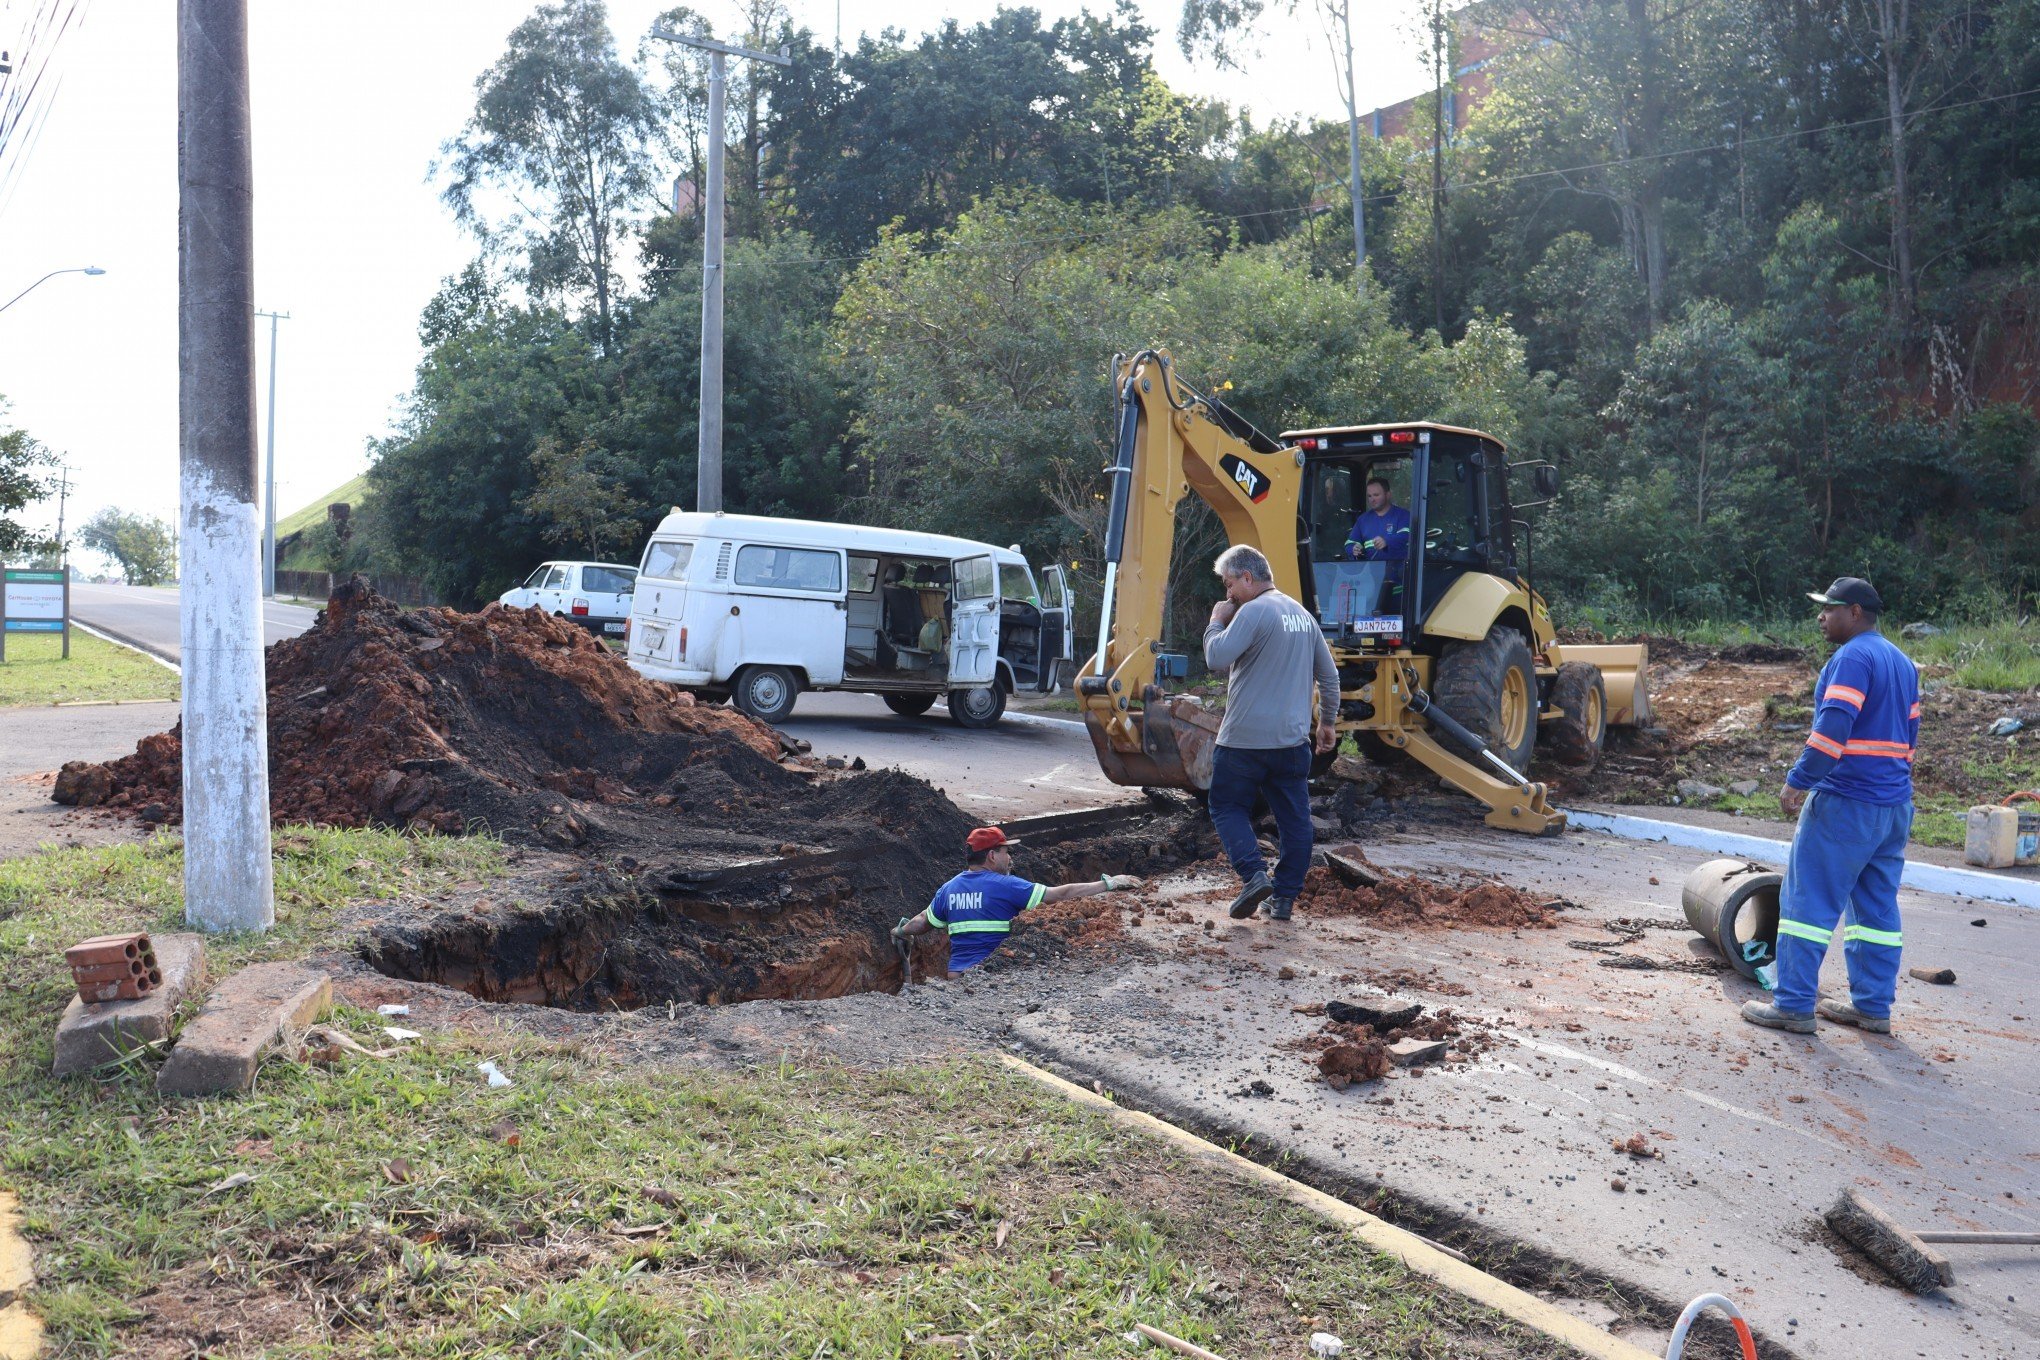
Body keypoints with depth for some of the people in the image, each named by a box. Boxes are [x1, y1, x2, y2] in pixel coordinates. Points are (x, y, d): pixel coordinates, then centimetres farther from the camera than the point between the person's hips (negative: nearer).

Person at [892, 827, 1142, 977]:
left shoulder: (949, 889, 11)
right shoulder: (1005, 885, -8)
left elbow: (923, 922, 23)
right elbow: (1062, 894, -9)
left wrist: (901, 931, 46)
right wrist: (1109, 884, -5)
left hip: (957, 976, 6)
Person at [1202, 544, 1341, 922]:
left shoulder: (1253, 612, -13)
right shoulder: (1302, 614, 13)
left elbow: (1217, 659, -22)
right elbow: (1329, 675, 18)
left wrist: (1216, 622, -6)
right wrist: (1328, 720, 27)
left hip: (1244, 739, -7)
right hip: (1292, 740, 7)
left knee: (1228, 807, 8)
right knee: (1294, 819, 10)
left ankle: (1254, 874, -9)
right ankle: (1285, 897, 12)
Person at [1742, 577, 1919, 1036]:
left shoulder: (1853, 657, -14)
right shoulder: (1902, 662, 17)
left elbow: (1833, 727, -23)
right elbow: (1908, 734, 22)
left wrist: (1798, 782, -18)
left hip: (1845, 802, -9)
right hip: (1895, 805, 10)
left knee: (1808, 901, -4)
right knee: (1877, 907, 13)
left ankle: (1794, 1005, -1)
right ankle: (1872, 1006, 18)